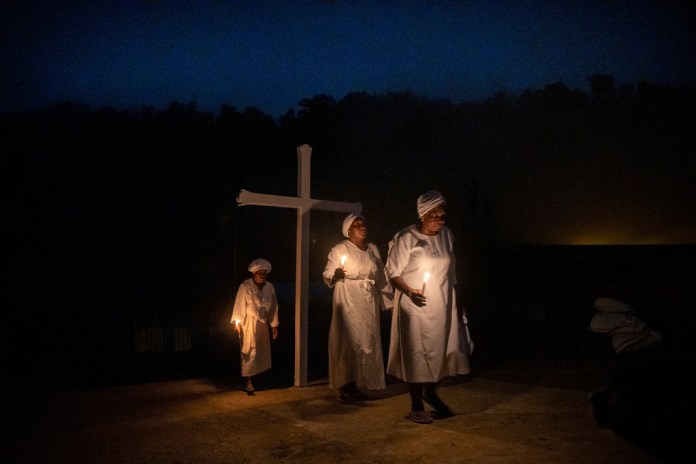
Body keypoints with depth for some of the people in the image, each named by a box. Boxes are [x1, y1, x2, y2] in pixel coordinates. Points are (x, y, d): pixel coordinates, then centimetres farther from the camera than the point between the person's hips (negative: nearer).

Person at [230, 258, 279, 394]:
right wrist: (237, 322, -14)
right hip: (248, 323, -5)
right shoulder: (245, 286, -10)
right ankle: (248, 383, -3)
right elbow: (239, 305, -10)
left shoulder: (270, 287, 3)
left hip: (263, 324, 5)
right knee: (249, 352, -6)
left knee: (262, 352, 10)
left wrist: (274, 325, 8)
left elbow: (274, 307, 7)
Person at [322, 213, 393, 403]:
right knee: (348, 341, -6)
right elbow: (327, 274, -6)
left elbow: (382, 277, 14)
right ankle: (345, 387, 2)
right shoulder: (339, 249, -4)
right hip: (348, 301, -5)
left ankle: (357, 386, 16)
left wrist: (388, 302, 11)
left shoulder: (373, 249, 12)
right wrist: (335, 276, -29)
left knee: (367, 342, 6)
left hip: (369, 303, 6)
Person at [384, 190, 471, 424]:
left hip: (442, 306, 5)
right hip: (415, 307, -5)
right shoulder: (407, 237, -12)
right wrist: (409, 291, -27)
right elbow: (392, 271, -10)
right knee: (416, 352, 2)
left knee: (442, 349, 10)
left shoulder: (447, 236, 6)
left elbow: (450, 272, 15)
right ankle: (416, 406, 18)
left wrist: (456, 304, 16)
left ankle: (430, 392, 36)